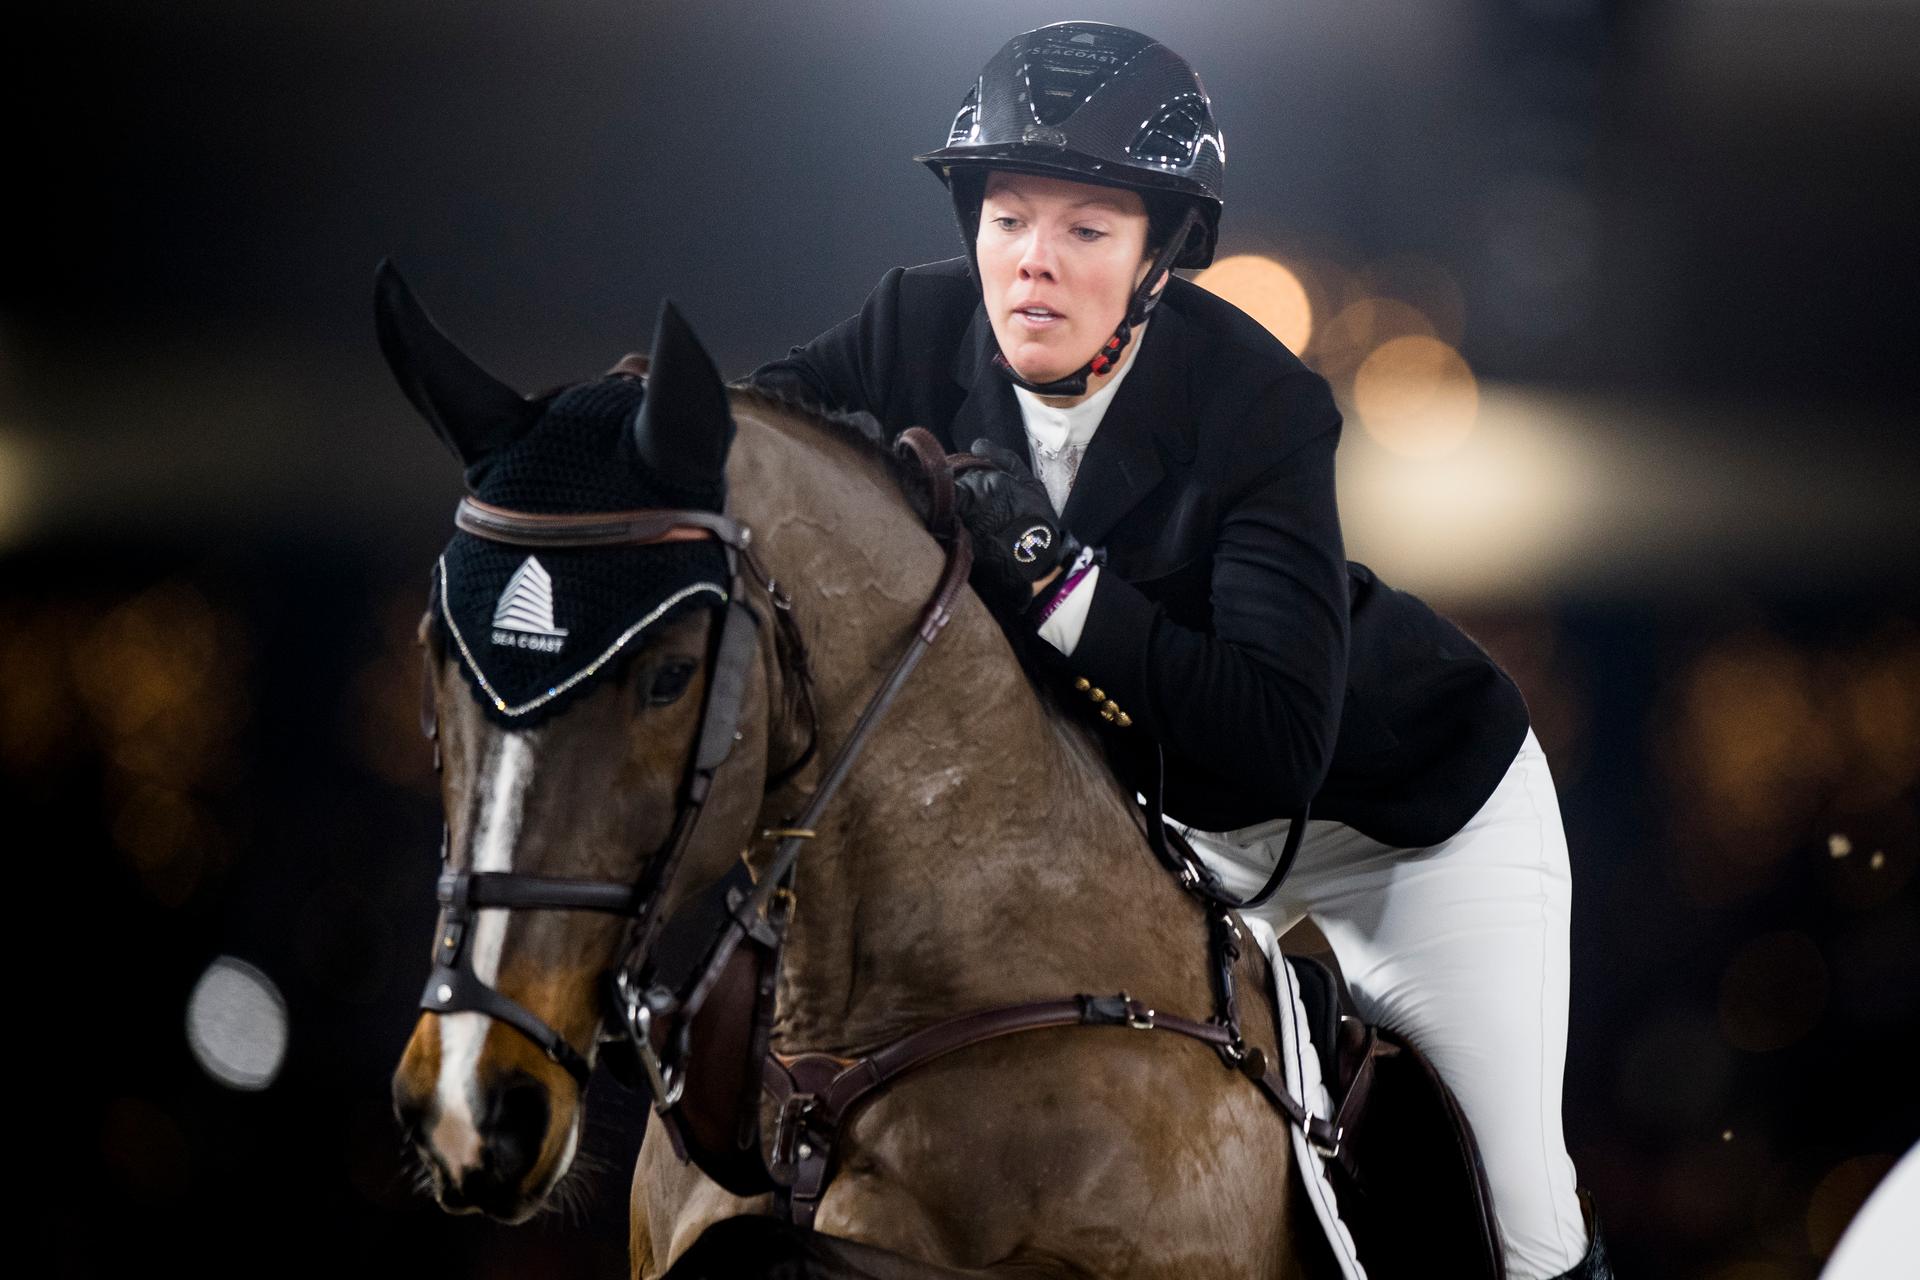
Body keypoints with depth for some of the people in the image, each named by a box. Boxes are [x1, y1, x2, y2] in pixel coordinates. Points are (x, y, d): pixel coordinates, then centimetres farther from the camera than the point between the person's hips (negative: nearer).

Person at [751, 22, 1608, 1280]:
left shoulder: (1259, 402, -33)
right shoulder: (924, 328, -19)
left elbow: (1282, 741, -41)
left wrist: (1052, 577, -47)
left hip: (1413, 804, -5)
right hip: (1181, 819, 5)